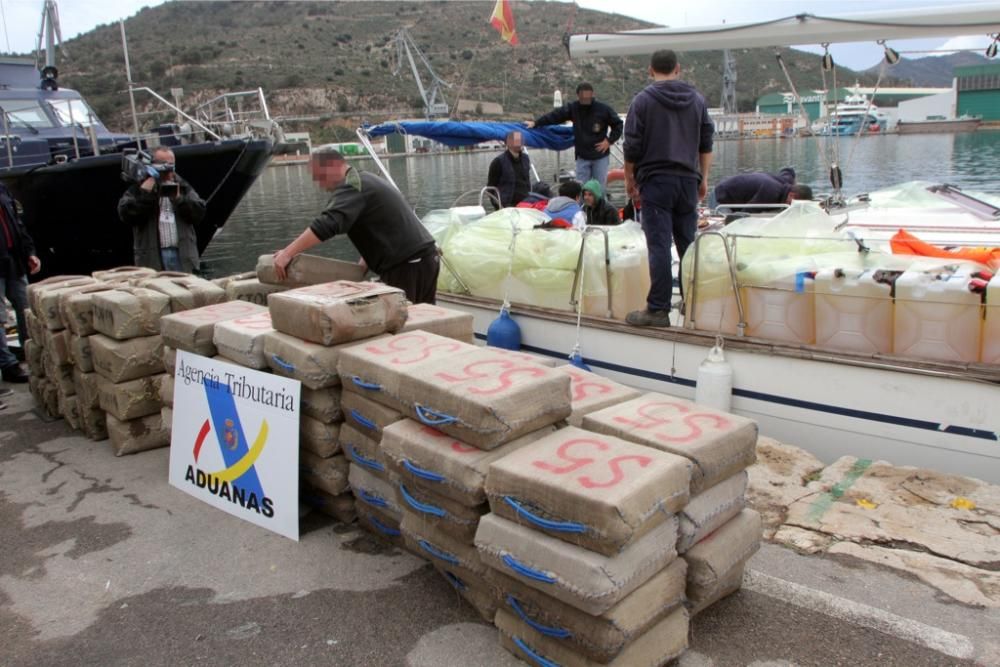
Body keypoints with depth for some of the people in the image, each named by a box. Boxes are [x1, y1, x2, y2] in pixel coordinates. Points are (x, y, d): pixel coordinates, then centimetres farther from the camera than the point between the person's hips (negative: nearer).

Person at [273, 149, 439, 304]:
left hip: (408, 265, -10)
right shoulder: (365, 181, 23)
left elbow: (327, 224, -25)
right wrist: (362, 266, 20)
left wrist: (287, 253, -25)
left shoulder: (352, 186, -10)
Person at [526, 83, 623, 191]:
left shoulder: (603, 109, -9)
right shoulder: (573, 108, -3)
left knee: (600, 188, 4)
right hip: (582, 156, 2)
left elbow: (618, 124, 2)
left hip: (600, 156, -2)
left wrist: (609, 140, -7)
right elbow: (554, 116, -6)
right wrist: (535, 122, -12)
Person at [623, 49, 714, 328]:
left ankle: (658, 309, -6)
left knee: (659, 246, -6)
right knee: (688, 244, 11)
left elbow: (632, 146, -5)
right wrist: (703, 178, 20)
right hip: (688, 180, 4)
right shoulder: (697, 99, 11)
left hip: (655, 181, -4)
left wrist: (629, 179, 5)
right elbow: (706, 143, 14)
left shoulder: (643, 100, -3)